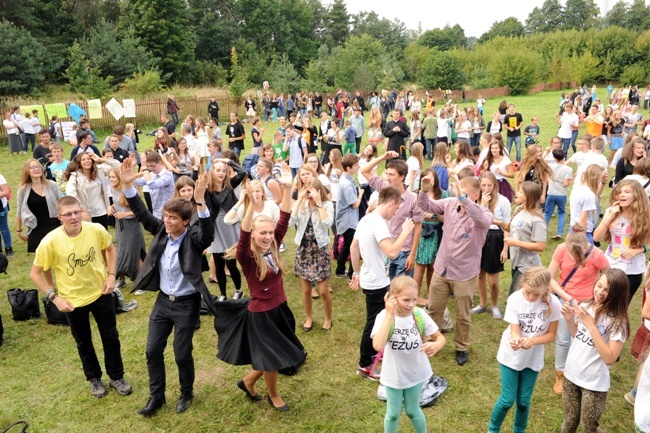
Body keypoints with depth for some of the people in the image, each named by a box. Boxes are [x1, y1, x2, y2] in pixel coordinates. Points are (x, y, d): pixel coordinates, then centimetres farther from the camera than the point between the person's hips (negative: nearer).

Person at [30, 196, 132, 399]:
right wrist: (55, 297, -15)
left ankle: (117, 377, 35)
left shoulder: (96, 230, -19)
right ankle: (95, 379, 41)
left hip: (101, 293, 1)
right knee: (83, 343, 18)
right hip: (73, 300, -1)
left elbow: (110, 249, 4)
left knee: (111, 337, 14)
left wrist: (111, 274, -6)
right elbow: (35, 274, -9)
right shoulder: (50, 242, -23)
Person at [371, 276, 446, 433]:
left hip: (415, 373, 2)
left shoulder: (419, 314, -18)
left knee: (412, 411, 22)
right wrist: (389, 315, -38)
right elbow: (378, 346, -40)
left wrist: (436, 345, -32)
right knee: (393, 414, 17)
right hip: (394, 375, -2)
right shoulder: (384, 316, -25)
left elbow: (441, 337, -8)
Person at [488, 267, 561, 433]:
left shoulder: (553, 304, -20)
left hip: (533, 358, 2)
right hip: (511, 355, -1)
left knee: (523, 401, 11)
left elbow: (551, 335, -10)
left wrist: (532, 340, -30)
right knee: (508, 399, 1)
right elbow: (515, 332, -23)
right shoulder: (514, 299, -24)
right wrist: (515, 341, -47)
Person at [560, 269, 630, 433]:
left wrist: (591, 326, -29)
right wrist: (570, 320, -9)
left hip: (594, 383, -4)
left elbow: (609, 358, -26)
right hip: (571, 374, 5)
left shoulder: (618, 322, -21)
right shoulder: (584, 307, -5)